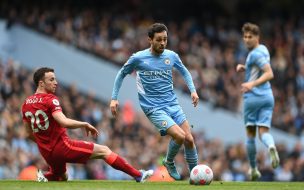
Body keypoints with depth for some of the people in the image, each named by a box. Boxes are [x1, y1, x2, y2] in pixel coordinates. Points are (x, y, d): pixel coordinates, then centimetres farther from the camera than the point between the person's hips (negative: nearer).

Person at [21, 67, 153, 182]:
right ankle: (138, 175, -1)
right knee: (104, 151, 0)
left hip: (46, 152, 7)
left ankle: (46, 177, 0)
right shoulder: (50, 100, -14)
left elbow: (30, 134, 16)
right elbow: (64, 122, -27)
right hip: (62, 147, -7)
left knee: (62, 178, 32)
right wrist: (85, 125, -12)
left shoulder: (26, 104, 8)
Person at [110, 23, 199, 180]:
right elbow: (122, 74, 9)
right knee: (180, 136, -21)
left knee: (189, 139, -4)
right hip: (153, 108, -4)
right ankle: (169, 162, 8)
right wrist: (114, 99, 5)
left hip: (172, 104, 4)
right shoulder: (138, 58, -7)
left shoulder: (171, 56, 3)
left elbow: (184, 72, 22)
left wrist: (193, 90, 8)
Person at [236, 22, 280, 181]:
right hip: (267, 96, 7)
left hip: (253, 97, -7)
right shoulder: (263, 49, 15)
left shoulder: (256, 53, -13)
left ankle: (253, 169, 14)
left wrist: (252, 84, -33)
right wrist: (244, 68, 15)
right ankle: (271, 146, -37)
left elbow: (269, 74, -24)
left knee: (250, 134, 7)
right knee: (264, 132, -3)